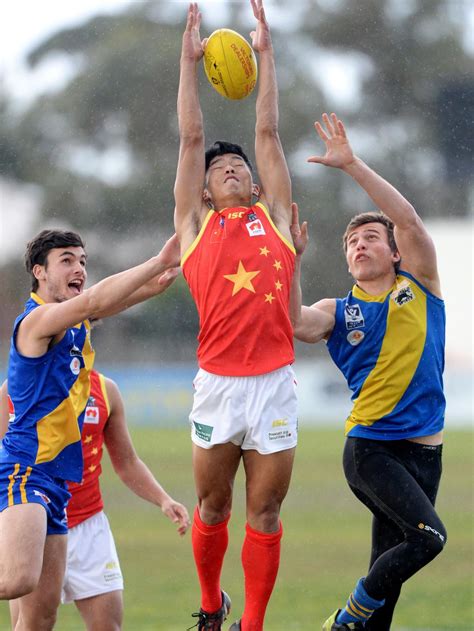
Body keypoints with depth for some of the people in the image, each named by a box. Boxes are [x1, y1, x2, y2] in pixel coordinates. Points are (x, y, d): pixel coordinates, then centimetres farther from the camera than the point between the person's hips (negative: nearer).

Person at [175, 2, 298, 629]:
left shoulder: (274, 217, 14)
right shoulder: (196, 224, 13)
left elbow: (269, 132, 16)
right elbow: (191, 136, 14)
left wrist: (266, 51, 19)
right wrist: (189, 57, 18)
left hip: (275, 382, 0)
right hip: (217, 383, 0)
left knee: (265, 512, 4)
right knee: (213, 507, 9)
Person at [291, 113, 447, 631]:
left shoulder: (419, 286, 8)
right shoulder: (339, 311, 6)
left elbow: (410, 221, -6)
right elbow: (294, 321, -16)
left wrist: (351, 165, -12)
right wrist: (291, 258, -23)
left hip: (424, 451, 3)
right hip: (370, 447, -3)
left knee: (389, 566, 4)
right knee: (428, 535, -24)